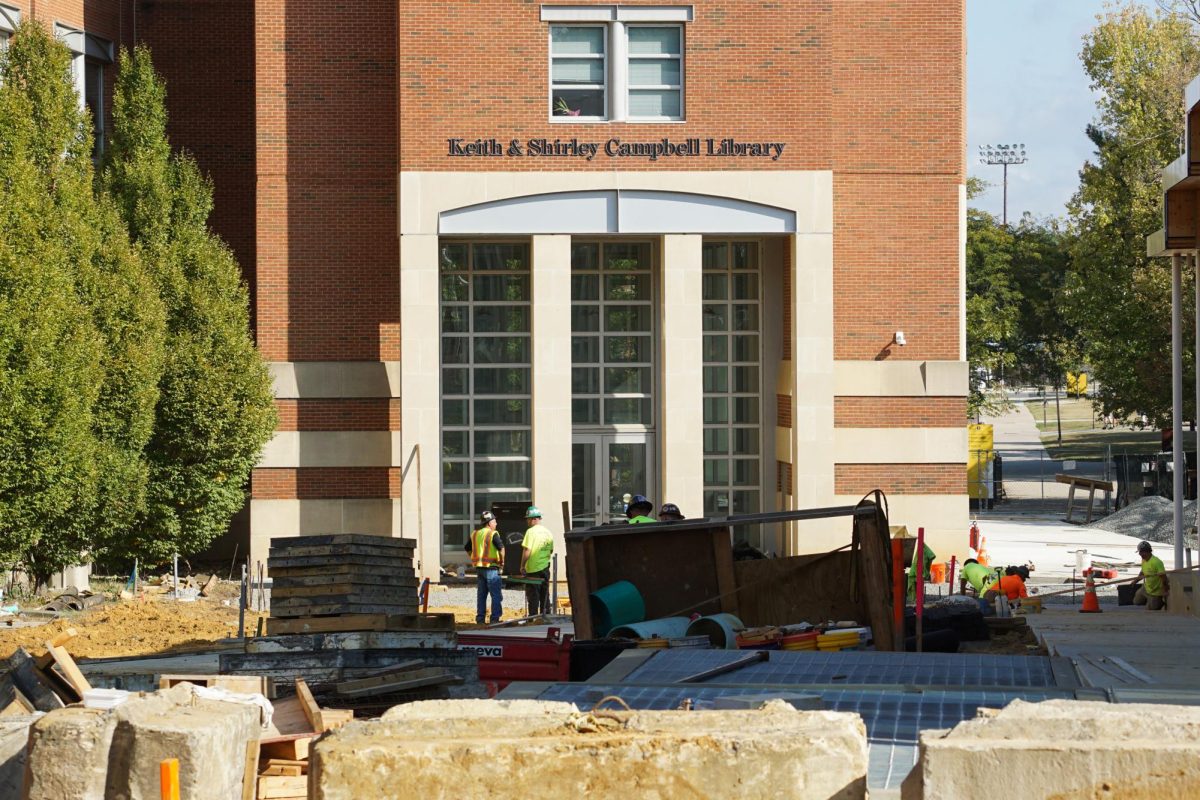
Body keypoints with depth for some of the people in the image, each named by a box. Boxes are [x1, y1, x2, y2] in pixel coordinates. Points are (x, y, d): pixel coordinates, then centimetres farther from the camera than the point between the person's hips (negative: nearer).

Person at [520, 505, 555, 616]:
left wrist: (522, 566, -11)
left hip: (532, 569, -6)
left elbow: (527, 550, -19)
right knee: (545, 597, 12)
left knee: (533, 596, 0)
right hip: (545, 568, 6)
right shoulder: (548, 532, 7)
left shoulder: (531, 531, -14)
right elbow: (551, 551, 14)